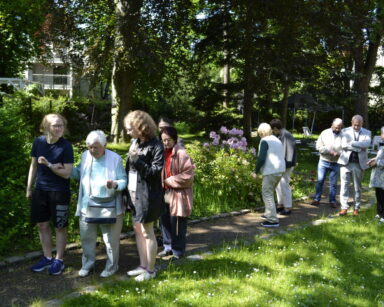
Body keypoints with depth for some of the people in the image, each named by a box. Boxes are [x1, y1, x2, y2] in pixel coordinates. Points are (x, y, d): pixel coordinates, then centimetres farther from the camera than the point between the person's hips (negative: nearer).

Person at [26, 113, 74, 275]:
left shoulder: (66, 146, -15)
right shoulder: (38, 142, -2)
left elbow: (67, 173, -16)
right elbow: (33, 166, 9)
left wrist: (49, 165, -27)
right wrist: (29, 187, 10)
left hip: (59, 192, -4)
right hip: (40, 189, 5)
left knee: (60, 226, 6)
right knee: (42, 225, 12)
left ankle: (58, 260, 19)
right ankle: (47, 258, 27)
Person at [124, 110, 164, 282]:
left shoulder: (156, 146, -16)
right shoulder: (135, 142, 7)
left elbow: (155, 172, -19)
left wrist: (137, 159, -24)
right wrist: (126, 188, 7)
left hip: (147, 195, -8)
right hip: (134, 192, 8)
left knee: (147, 231, 2)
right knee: (138, 229, 16)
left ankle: (150, 270, 16)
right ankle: (143, 265, 29)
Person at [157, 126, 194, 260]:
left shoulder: (181, 153, -14)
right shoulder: (163, 152, 8)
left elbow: (187, 175, -18)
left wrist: (170, 181, -14)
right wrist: (161, 182, 3)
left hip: (178, 194, -7)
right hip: (165, 193, 7)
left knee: (177, 224, 3)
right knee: (165, 222, 15)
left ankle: (178, 251, 15)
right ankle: (168, 247, 29)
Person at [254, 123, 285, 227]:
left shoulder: (265, 141, -10)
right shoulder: (277, 140, 16)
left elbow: (261, 158, -17)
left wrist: (256, 171, -6)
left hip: (271, 171, -9)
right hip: (280, 169, 9)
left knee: (267, 193, -5)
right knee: (270, 192, 22)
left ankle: (273, 220, -8)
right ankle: (269, 213, 31)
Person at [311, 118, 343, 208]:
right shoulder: (325, 133, 0)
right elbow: (318, 146, -5)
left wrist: (338, 153, -21)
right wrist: (329, 151, -15)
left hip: (335, 163, 0)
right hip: (323, 161, 0)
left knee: (333, 183, 6)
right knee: (320, 180, 4)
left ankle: (332, 201, 16)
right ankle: (317, 199, 14)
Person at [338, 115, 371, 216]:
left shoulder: (367, 133, 6)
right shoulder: (345, 131, 4)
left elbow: (367, 144, -14)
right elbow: (343, 145, -11)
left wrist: (352, 143, -18)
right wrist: (359, 147, -14)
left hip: (359, 163, 0)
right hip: (346, 162, 0)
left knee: (357, 187, 8)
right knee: (344, 185, -2)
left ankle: (356, 208, 18)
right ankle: (344, 207, 2)